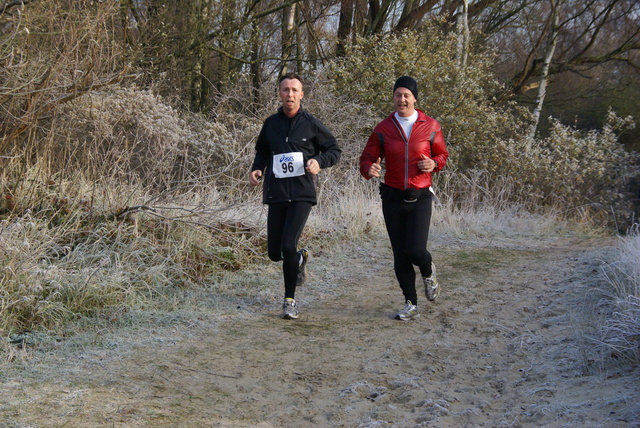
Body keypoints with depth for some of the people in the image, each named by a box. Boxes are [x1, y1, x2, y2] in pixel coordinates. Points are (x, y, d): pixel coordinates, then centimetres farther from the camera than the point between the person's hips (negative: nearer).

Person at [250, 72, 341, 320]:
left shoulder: (311, 125, 0)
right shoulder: (271, 124, 9)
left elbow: (334, 150, 8)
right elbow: (262, 151, 24)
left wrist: (319, 162, -12)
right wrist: (257, 169, 3)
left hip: (302, 194, -4)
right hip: (276, 195, 4)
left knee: (288, 245, -17)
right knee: (275, 252, 4)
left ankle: (290, 300, 0)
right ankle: (300, 258, 41)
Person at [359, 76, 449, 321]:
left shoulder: (430, 126, 1)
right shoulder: (383, 129, 2)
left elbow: (442, 154, 13)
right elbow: (367, 158, 2)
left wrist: (434, 164, -10)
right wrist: (370, 169, -21)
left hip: (420, 197, -2)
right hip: (392, 197, 2)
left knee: (415, 250, -13)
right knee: (400, 254, 4)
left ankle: (429, 273, 24)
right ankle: (411, 305, 17)